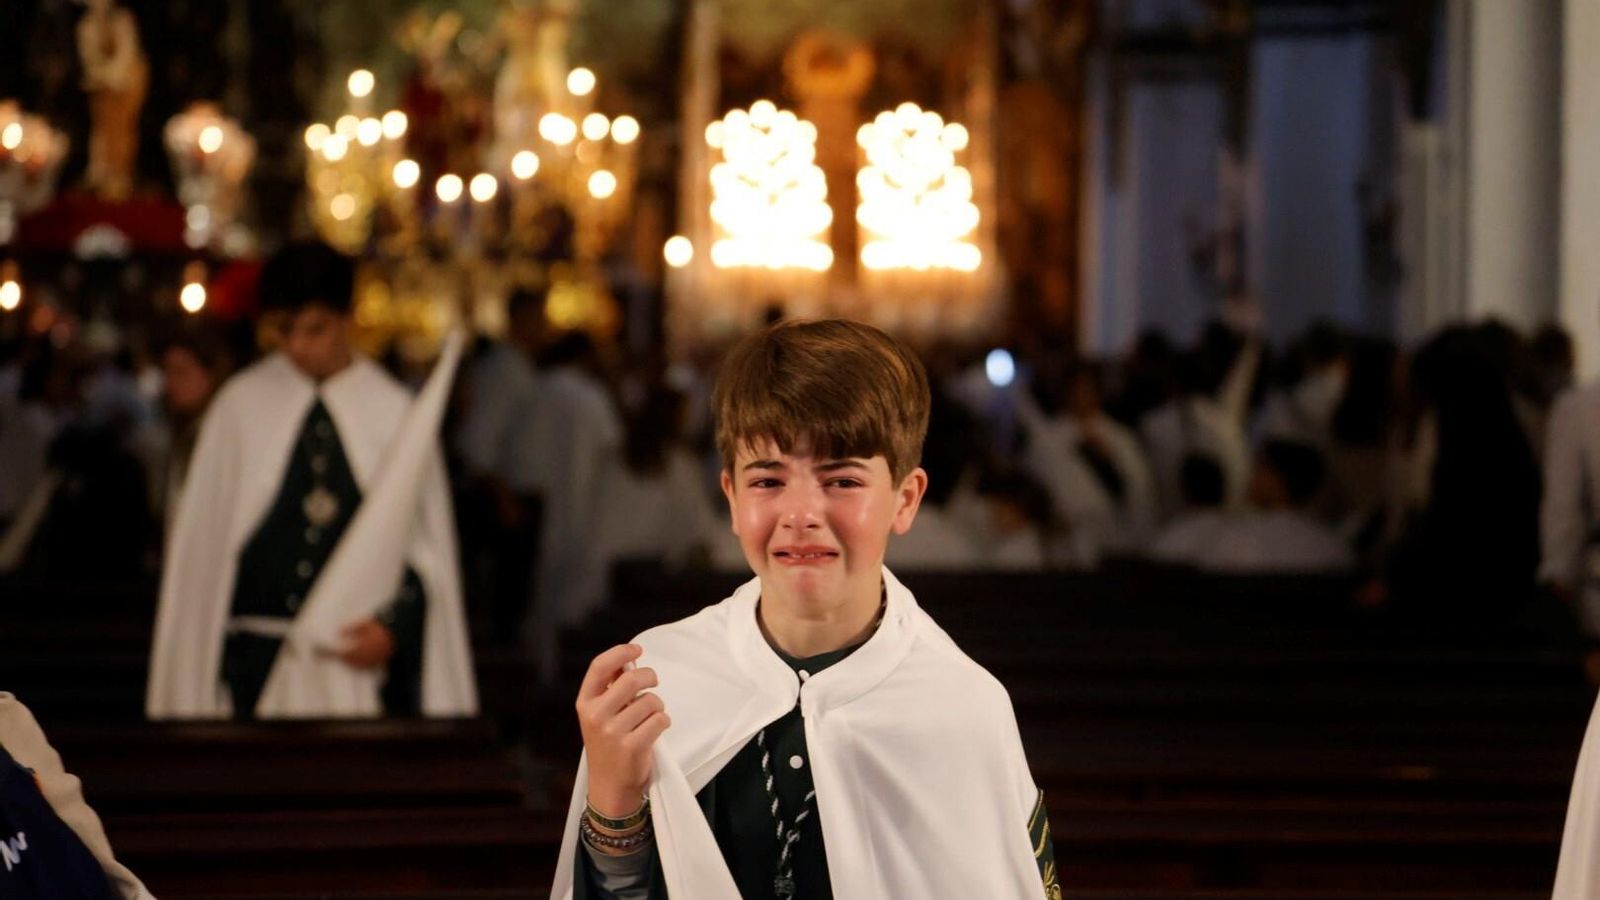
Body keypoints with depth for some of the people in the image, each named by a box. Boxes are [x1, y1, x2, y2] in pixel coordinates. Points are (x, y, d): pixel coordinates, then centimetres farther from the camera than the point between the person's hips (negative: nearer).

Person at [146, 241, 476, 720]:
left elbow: (429, 549, 6)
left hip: (361, 659, 0)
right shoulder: (241, 405, 4)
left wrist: (395, 626, -10)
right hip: (259, 662, 0)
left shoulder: (395, 414, 4)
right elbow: (202, 537, 7)